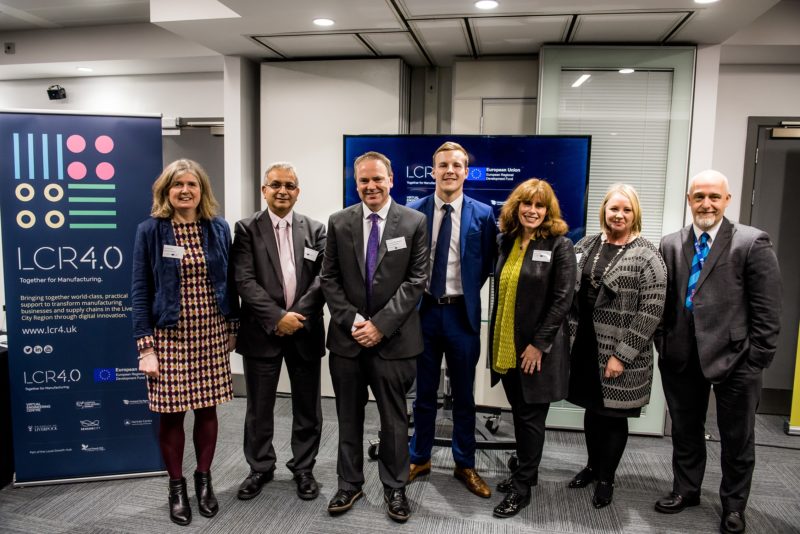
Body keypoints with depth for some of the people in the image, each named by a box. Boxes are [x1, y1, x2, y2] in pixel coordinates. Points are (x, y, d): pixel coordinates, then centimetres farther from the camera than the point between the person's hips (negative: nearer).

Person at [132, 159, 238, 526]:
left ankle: (204, 480, 28)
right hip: (169, 335, -2)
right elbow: (140, 290, -5)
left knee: (207, 409, 9)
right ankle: (176, 486, 25)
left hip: (211, 334, 2)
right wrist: (145, 346, -9)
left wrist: (233, 327, 8)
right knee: (171, 412, 6)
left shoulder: (218, 228, 3)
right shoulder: (150, 230, -4)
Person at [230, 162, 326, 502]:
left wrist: (299, 315, -14)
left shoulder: (315, 229, 6)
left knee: (307, 407, 11)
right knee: (259, 407, 11)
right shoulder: (247, 229, 0)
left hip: (305, 331, 2)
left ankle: (303, 468, 28)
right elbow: (244, 281, -9)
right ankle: (260, 468, 30)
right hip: (263, 331, -1)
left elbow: (323, 277, -3)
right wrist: (277, 317, -18)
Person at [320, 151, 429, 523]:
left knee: (394, 419, 9)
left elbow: (416, 280, -7)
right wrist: (352, 321, -9)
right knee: (349, 417, 14)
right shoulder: (339, 223, 4)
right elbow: (329, 279, 3)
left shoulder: (414, 222, -3)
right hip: (347, 337, 2)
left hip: (393, 338, -2)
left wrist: (380, 324, -13)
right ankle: (350, 484, 31)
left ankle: (394, 488, 27)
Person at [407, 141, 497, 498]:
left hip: (462, 312, 0)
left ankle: (465, 465, 29)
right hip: (423, 310, 1)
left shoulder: (482, 214, -3)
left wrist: (467, 294, 2)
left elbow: (487, 264, 6)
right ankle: (419, 459, 31)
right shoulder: (413, 211, -1)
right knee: (424, 392, 14)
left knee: (464, 395, 12)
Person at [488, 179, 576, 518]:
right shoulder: (505, 241, 7)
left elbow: (563, 299, -13)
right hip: (506, 346, 5)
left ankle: (522, 488, 18)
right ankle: (525, 472, 33)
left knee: (531, 418, 5)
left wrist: (538, 344, -16)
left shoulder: (560, 245, -8)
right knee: (519, 414, 16)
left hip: (538, 348, -5)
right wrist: (495, 337, 8)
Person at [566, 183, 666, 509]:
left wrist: (621, 355, -16)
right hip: (584, 345, 4)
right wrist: (569, 337, 3)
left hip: (620, 353, -4)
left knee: (614, 416, 9)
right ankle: (592, 465, 37)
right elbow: (571, 293, 10)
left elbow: (650, 312, -14)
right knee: (592, 409, 17)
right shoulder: (586, 246, 6)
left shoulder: (646, 256, -10)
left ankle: (606, 479, 27)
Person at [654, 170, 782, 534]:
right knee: (685, 431, 18)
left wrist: (756, 360, -10)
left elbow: (766, 311, -8)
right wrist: (663, 345, 2)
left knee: (736, 439, 14)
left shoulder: (752, 242, -7)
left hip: (734, 358, -3)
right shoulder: (670, 245, 4)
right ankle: (686, 490, 38)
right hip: (681, 358, 4)